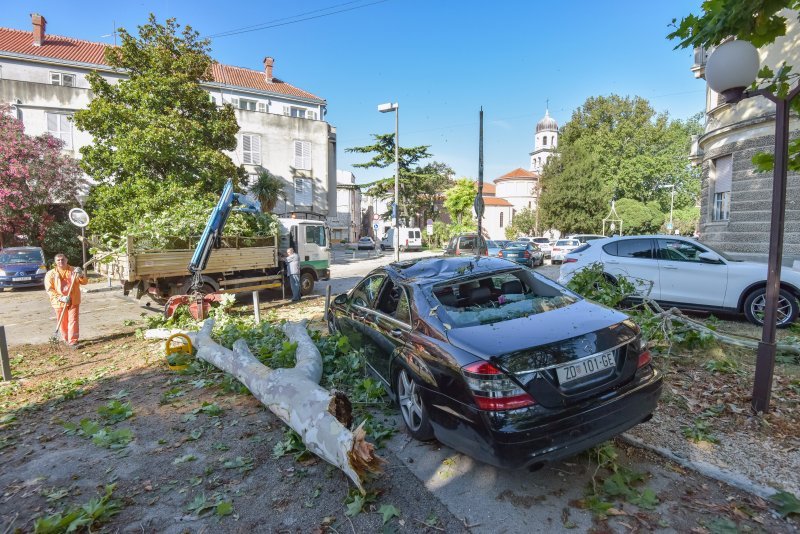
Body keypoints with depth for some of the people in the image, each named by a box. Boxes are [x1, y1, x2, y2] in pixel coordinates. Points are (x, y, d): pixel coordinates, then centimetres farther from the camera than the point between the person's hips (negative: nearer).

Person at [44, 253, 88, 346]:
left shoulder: (74, 270, 5)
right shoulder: (51, 274, 0)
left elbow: (84, 282, 1)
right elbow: (49, 289, -5)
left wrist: (81, 274, -20)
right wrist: (60, 298, -19)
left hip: (74, 301, 0)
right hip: (59, 302, 0)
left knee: (73, 321, -4)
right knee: (63, 322, 12)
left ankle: (73, 341, -3)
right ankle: (66, 339, 28)